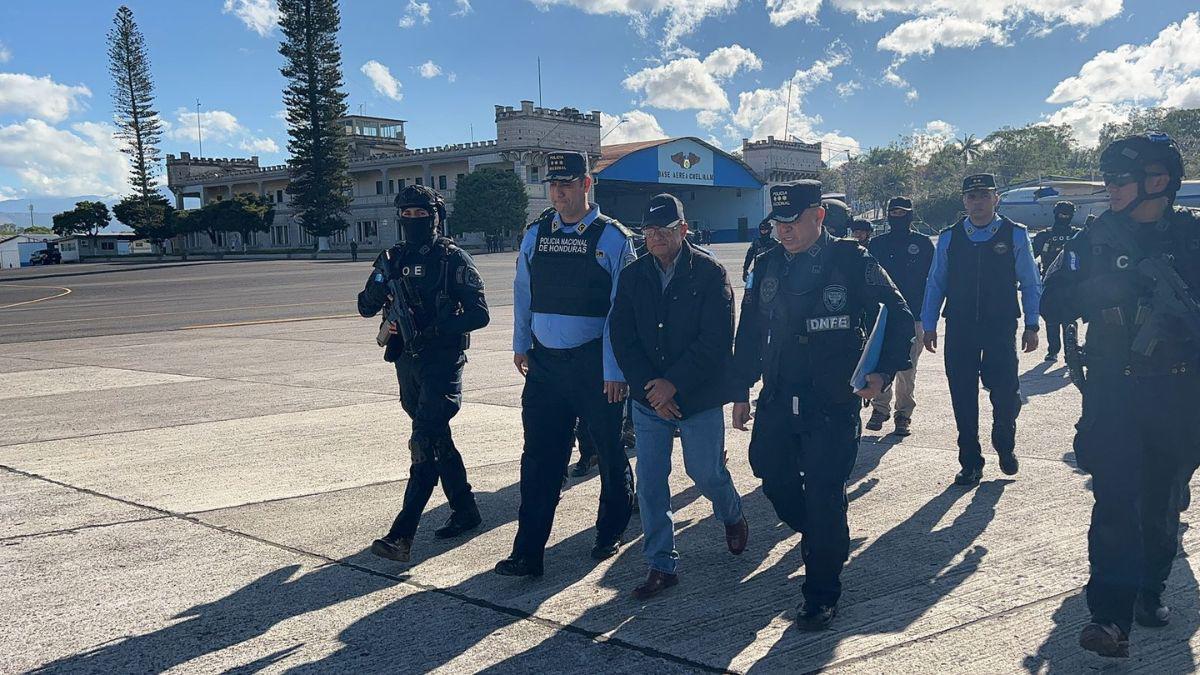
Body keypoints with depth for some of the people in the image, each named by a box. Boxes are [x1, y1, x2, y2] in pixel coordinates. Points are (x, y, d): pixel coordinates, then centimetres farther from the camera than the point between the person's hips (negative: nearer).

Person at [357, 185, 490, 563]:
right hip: (407, 361, 7)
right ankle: (465, 511, 29)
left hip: (442, 363, -6)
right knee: (438, 438, 15)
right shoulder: (393, 259, 10)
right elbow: (365, 307, 7)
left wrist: (435, 330, -22)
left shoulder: (454, 260, -6)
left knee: (424, 443, -12)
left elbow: (478, 314, -10)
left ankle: (402, 535, -15)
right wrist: (381, 287, -15)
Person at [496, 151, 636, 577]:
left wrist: (615, 370, -14)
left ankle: (611, 533, 34)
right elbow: (523, 292, 15)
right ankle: (528, 553, 8)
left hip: (594, 364, -3)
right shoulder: (536, 234, 6)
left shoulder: (612, 238, -7)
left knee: (609, 452, 13)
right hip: (544, 362, 3)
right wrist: (521, 345, 14)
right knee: (539, 457, 2)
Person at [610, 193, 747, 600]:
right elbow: (622, 338, 0)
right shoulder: (632, 276, 3)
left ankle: (732, 517, 44)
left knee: (706, 473, 10)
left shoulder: (709, 273, -7)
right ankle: (661, 566, 15)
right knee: (650, 482, 2)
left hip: (700, 397, -3)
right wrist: (648, 385, -12)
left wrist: (674, 384, -17)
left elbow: (716, 341, -13)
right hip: (648, 398, 3)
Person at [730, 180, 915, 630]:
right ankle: (816, 535, 42)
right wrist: (741, 392, 11)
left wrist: (883, 372, -13)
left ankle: (822, 596, 13)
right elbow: (749, 332, 12)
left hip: (834, 401, -5)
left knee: (824, 493, -3)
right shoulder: (768, 265, 8)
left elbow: (898, 317, -2)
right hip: (778, 400, 5)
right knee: (771, 474, 11)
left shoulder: (851, 261, -6)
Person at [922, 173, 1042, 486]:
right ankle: (970, 463, 17)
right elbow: (935, 283, 12)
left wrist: (1031, 325, 2)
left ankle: (1005, 446, 27)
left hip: (1001, 328, -1)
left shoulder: (1015, 235, 3)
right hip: (960, 329, 2)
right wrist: (929, 326, 8)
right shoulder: (949, 238, 7)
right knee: (963, 396, 4)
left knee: (1005, 391, -5)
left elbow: (1031, 283, 7)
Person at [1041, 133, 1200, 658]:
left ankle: (1149, 591, 32)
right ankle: (1111, 616, -11)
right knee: (1116, 500, -10)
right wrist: (1114, 284, -19)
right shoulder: (1097, 238, 2)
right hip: (1113, 391, -1)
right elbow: (1054, 304, -4)